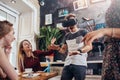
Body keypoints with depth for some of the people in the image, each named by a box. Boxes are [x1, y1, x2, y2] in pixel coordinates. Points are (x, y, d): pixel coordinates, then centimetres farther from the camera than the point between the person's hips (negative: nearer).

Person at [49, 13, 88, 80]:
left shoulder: (83, 32, 3)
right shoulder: (67, 36, 17)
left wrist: (80, 51, -24)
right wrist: (55, 47, 0)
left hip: (80, 64, -4)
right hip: (68, 64, 5)